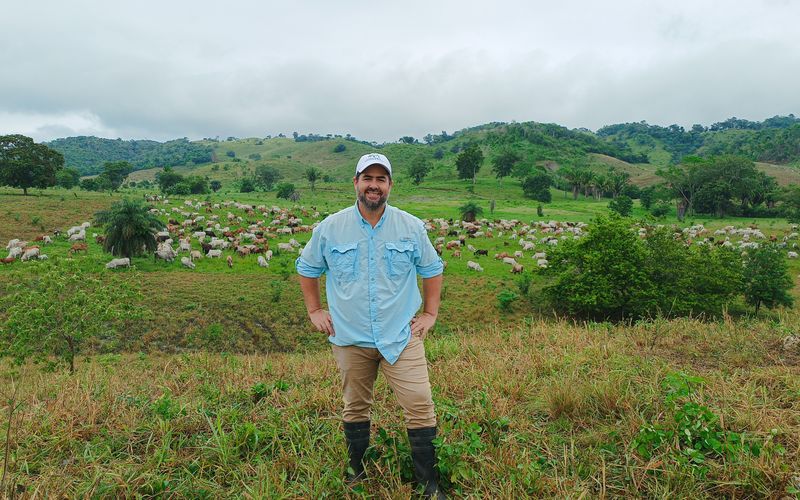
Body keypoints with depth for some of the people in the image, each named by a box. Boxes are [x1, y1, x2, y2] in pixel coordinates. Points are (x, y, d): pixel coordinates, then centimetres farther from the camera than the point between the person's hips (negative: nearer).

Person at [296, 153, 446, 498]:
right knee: (355, 408, 15)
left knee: (420, 407, -5)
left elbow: (432, 269, 11)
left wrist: (430, 313, 6)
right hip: (350, 339, 1)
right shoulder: (330, 228, -2)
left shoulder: (412, 227, -1)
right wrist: (314, 311, 8)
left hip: (402, 337, 0)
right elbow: (307, 268, 12)